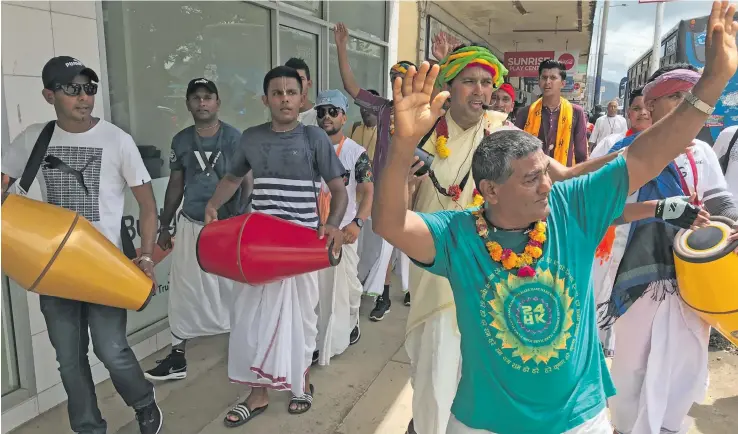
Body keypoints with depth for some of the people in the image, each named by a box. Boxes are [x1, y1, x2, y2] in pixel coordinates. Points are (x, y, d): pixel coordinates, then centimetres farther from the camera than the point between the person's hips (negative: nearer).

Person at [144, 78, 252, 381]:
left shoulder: (234, 137, -6)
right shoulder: (181, 140, 6)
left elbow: (246, 183, -7)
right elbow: (175, 185, 13)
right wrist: (164, 225, 14)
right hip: (190, 225, 4)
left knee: (233, 287, 6)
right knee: (183, 290, 8)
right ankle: (177, 357, 20)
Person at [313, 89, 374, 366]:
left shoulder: (356, 152, -3)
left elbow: (369, 192, -8)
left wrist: (357, 223, -25)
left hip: (342, 230, -2)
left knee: (346, 284, 10)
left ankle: (350, 324, 36)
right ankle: (315, 341, 19)